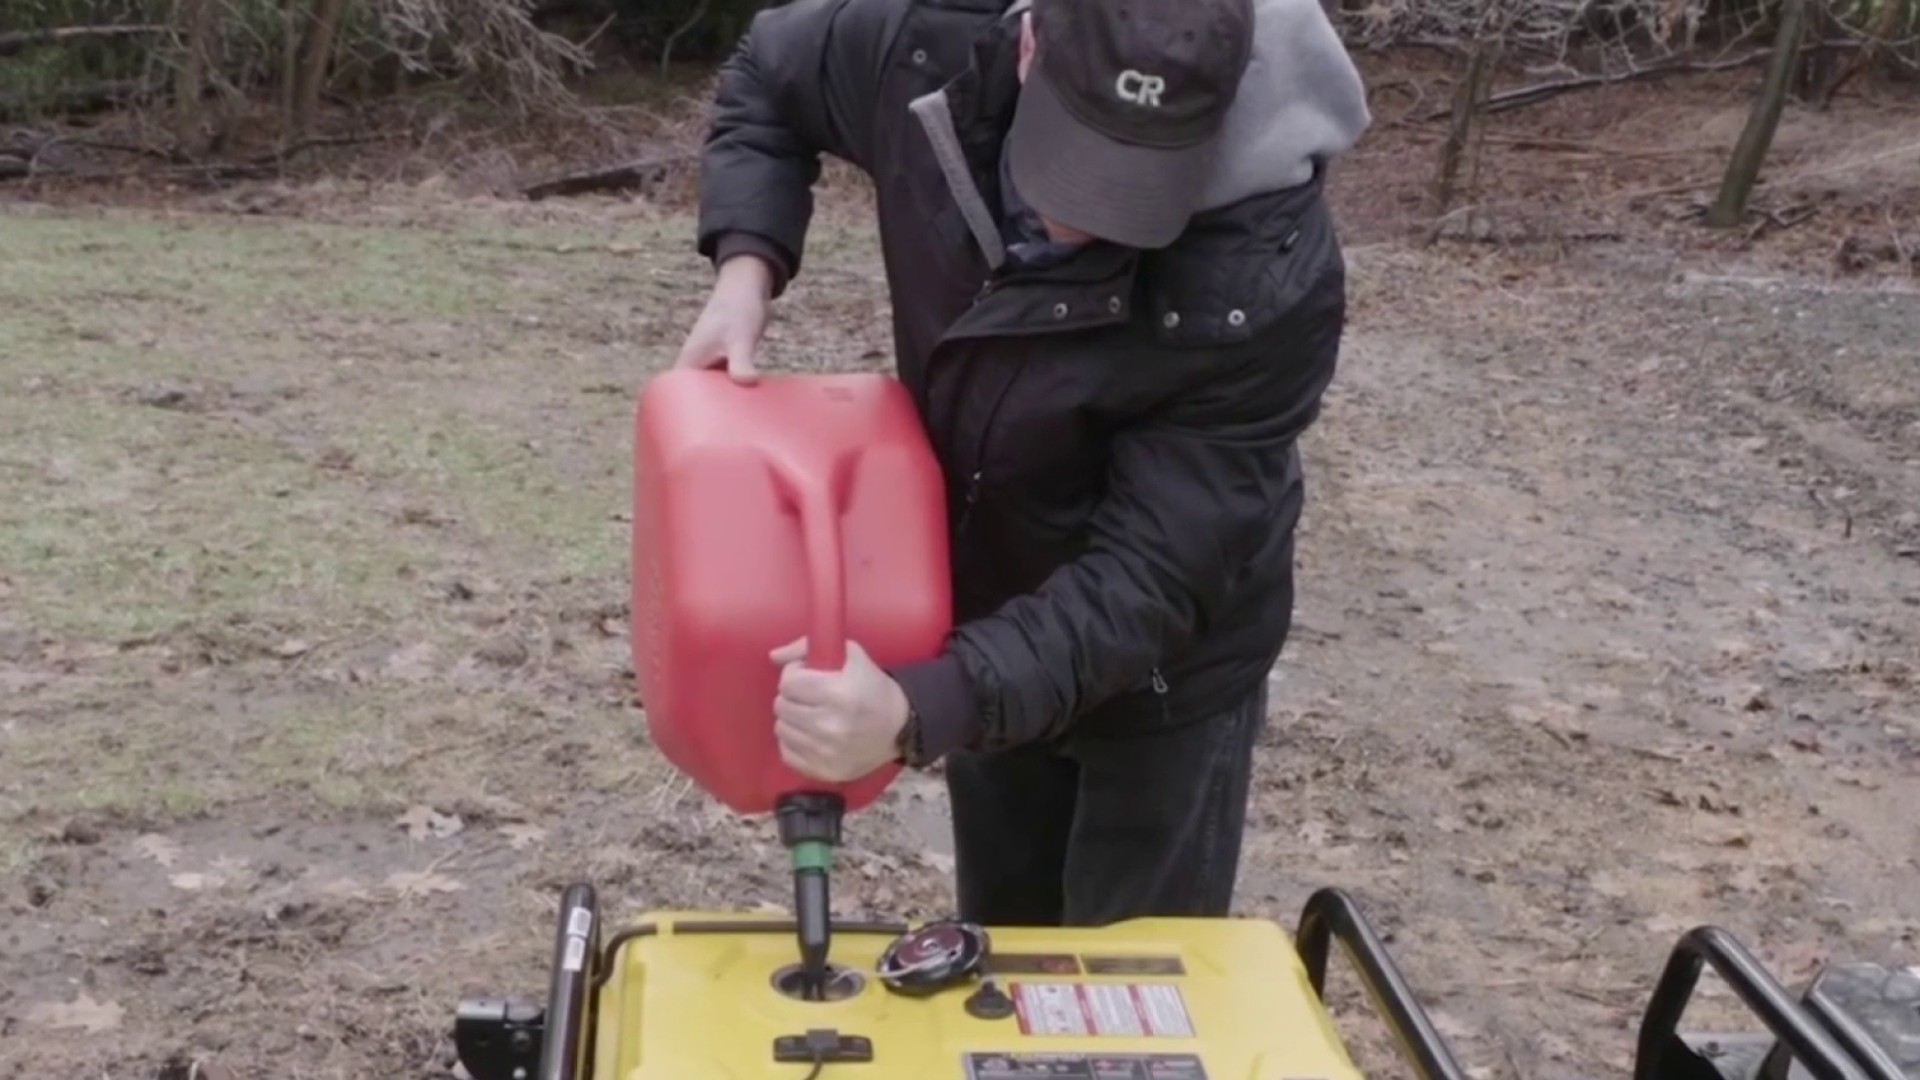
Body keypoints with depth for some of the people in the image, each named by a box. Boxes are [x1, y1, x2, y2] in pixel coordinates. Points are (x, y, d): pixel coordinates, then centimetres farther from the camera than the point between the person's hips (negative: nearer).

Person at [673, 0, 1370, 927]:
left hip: (1163, 668, -4)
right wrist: (745, 267, -17)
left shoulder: (1266, 282, -36)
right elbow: (765, 79, -1)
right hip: (986, 618, 5)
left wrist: (918, 710, -44)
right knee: (998, 946, 23)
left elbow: (1148, 578, -33)